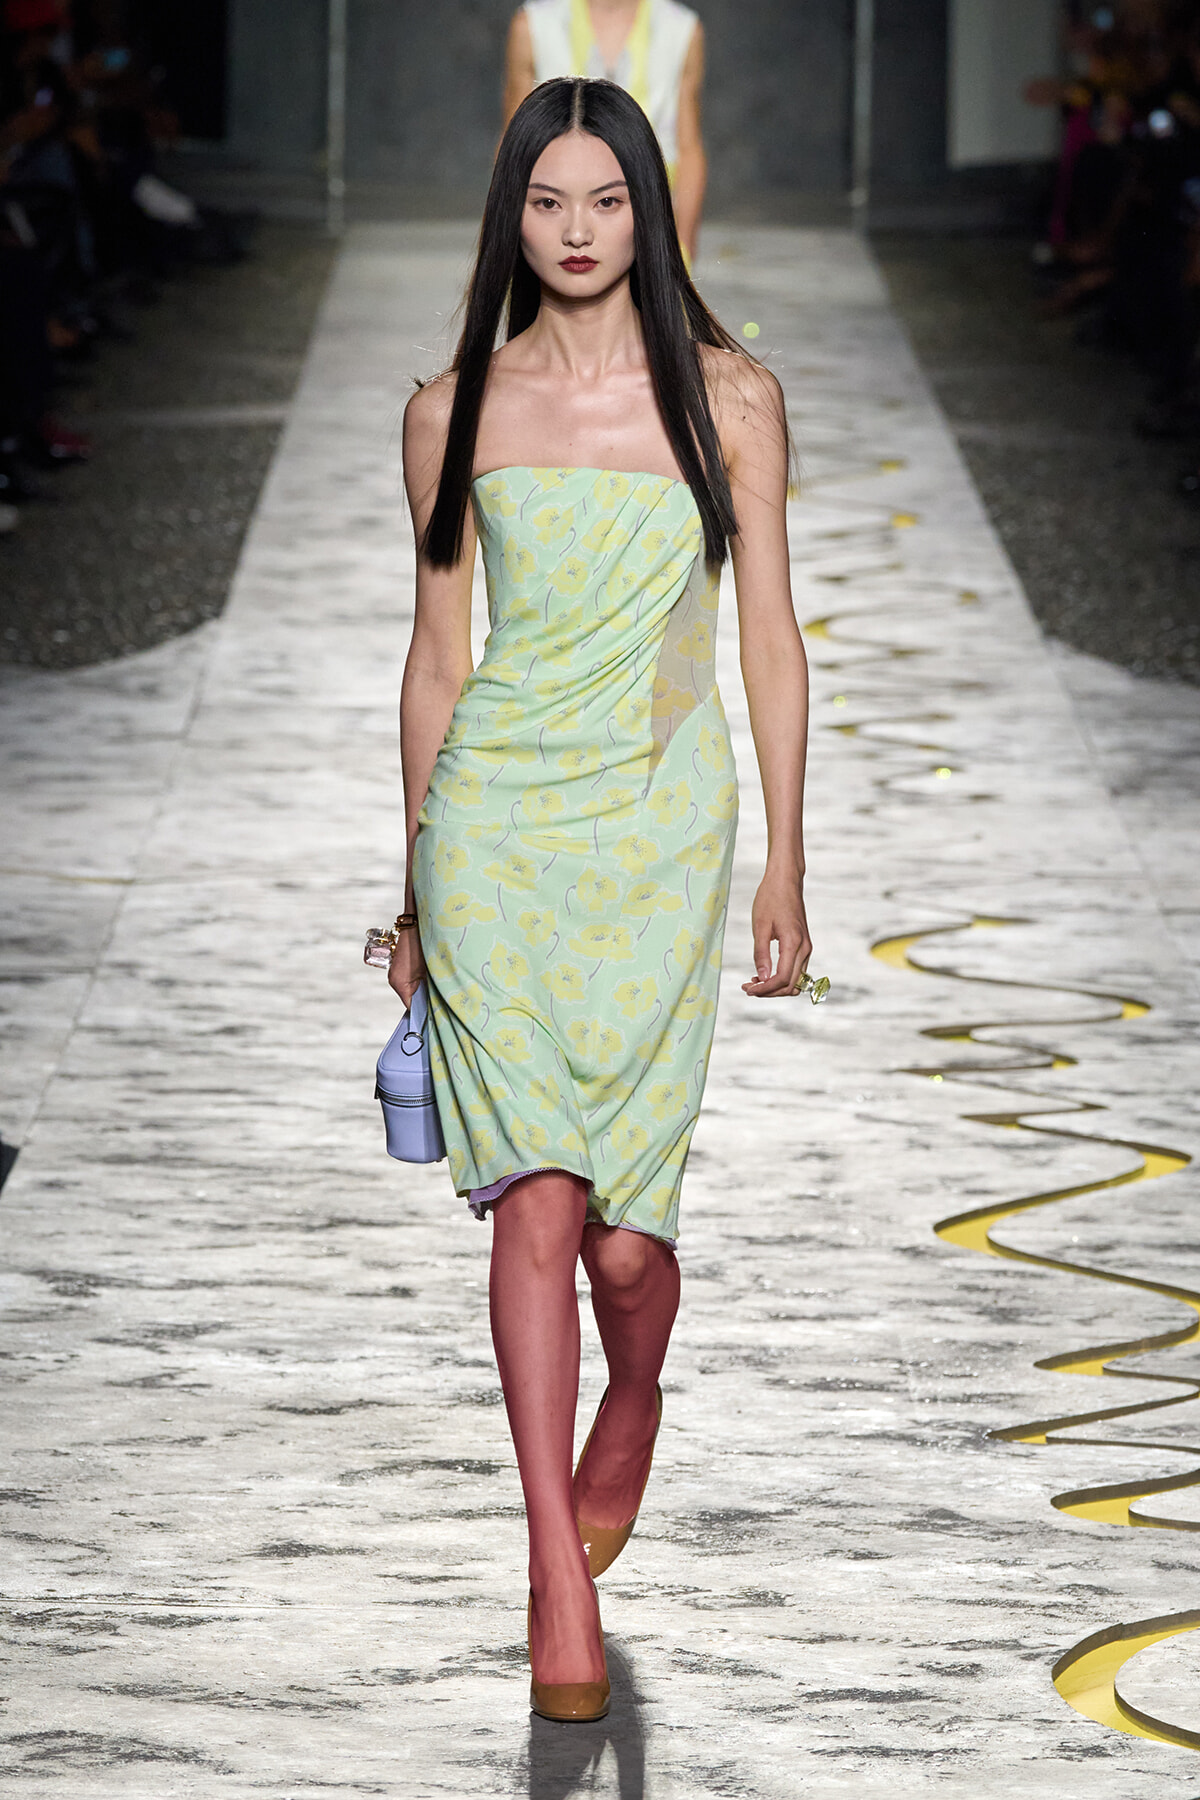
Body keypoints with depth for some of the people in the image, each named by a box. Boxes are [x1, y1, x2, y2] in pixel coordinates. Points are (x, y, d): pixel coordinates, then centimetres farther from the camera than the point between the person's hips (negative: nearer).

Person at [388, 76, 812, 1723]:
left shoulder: (728, 400, 2)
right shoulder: (453, 412, 5)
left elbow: (771, 641, 4)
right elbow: (439, 651, 12)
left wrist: (785, 870, 1)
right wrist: (416, 884, 14)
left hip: (663, 828, 0)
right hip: (495, 820, 1)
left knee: (623, 1227, -1)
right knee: (538, 1198, -12)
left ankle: (632, 1408, 35)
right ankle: (560, 1573, -8)